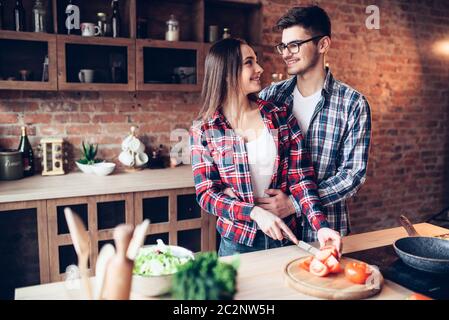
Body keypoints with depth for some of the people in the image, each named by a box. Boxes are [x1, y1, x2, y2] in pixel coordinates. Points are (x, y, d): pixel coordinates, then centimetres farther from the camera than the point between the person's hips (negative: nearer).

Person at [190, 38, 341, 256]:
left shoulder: (280, 116, -2)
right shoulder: (203, 130, -8)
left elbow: (300, 177, -5)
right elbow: (206, 193, -10)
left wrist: (321, 225, -18)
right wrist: (256, 212, -23)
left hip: (285, 238, 3)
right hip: (236, 243, -2)